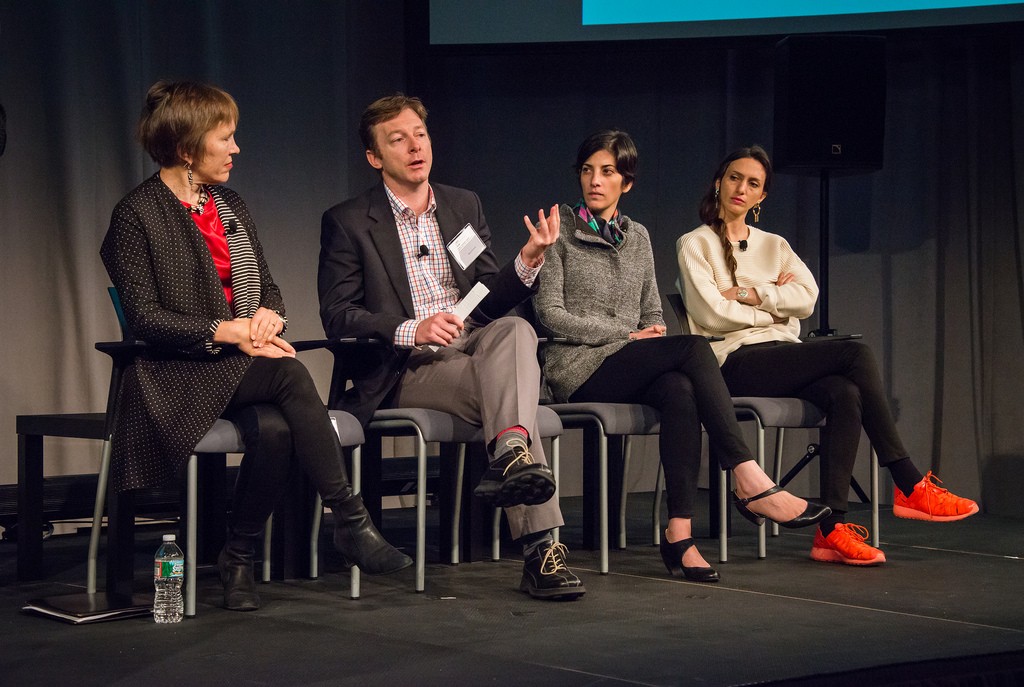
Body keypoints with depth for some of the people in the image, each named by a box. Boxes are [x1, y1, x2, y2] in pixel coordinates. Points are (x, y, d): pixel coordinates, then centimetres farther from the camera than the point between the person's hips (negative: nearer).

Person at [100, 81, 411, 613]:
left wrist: (267, 315, -4)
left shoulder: (229, 206, 19)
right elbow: (143, 317, -9)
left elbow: (269, 287, 21)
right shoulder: (137, 214, -2)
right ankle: (350, 522, -29)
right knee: (289, 372, -33)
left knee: (273, 429, -31)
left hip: (245, 366, 5)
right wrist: (227, 332, -18)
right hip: (180, 374, -5)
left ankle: (238, 558, -14)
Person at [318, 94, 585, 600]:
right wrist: (412, 330, -21)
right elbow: (336, 316, -5)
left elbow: (491, 299, 16)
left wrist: (529, 260, -6)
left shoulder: (464, 206, 18)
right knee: (502, 393, -32)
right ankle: (540, 548, -42)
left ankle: (510, 460, -54)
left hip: (474, 345, 4)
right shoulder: (346, 223, 3)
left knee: (514, 329, -33)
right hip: (404, 370, -4)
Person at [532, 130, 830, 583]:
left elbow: (652, 315, 22)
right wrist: (626, 335, -9)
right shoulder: (560, 229, 5)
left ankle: (679, 532, -40)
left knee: (679, 390, -34)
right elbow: (549, 314, -4)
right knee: (693, 347, -28)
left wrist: (655, 336, -3)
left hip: (634, 371, 4)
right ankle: (749, 481, -33)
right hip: (578, 370, -4)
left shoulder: (638, 237, 20)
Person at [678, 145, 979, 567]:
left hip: (784, 356, 5)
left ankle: (832, 529, -37)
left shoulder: (774, 246, 24)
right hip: (736, 362, -5)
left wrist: (750, 295, -6)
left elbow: (807, 298, 6)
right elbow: (711, 314, -7)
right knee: (856, 354, -25)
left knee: (845, 395, -31)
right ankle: (911, 487, -22)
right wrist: (775, 302, 2)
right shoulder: (695, 245, 9)